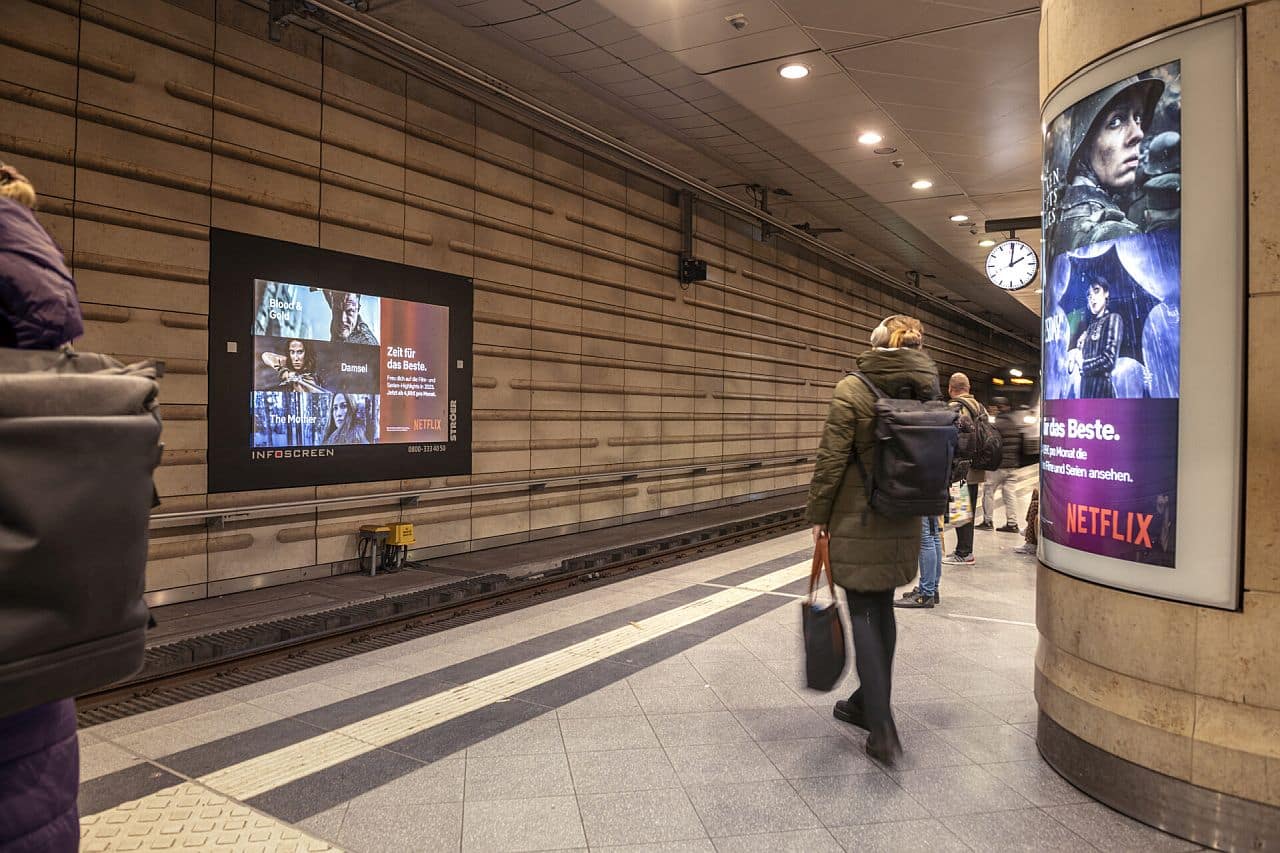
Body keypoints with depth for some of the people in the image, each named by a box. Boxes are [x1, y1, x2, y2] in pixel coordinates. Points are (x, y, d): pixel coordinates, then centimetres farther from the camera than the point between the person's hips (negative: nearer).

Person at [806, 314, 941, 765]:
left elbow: (831, 460, -14)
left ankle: (881, 726, -2)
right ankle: (867, 702, 34)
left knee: (864, 614, 2)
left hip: (857, 521, -5)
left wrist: (818, 515, -3)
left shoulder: (852, 390, -14)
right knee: (882, 609, 18)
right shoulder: (928, 392, 2)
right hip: (902, 524, 6)